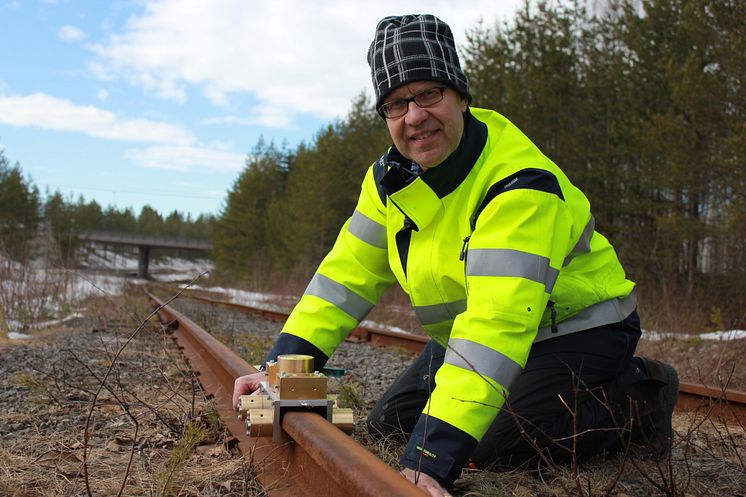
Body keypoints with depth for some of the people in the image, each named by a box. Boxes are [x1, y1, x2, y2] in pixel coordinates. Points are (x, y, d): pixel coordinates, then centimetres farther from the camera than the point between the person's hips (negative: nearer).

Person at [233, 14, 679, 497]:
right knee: (390, 421, 7)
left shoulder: (517, 184, -32)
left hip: (576, 328, -7)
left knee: (494, 446, -27)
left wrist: (433, 457, -48)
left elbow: (497, 323, -42)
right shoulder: (391, 178, -7)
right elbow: (346, 273, -4)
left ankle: (639, 398, -1)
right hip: (469, 330, 8)